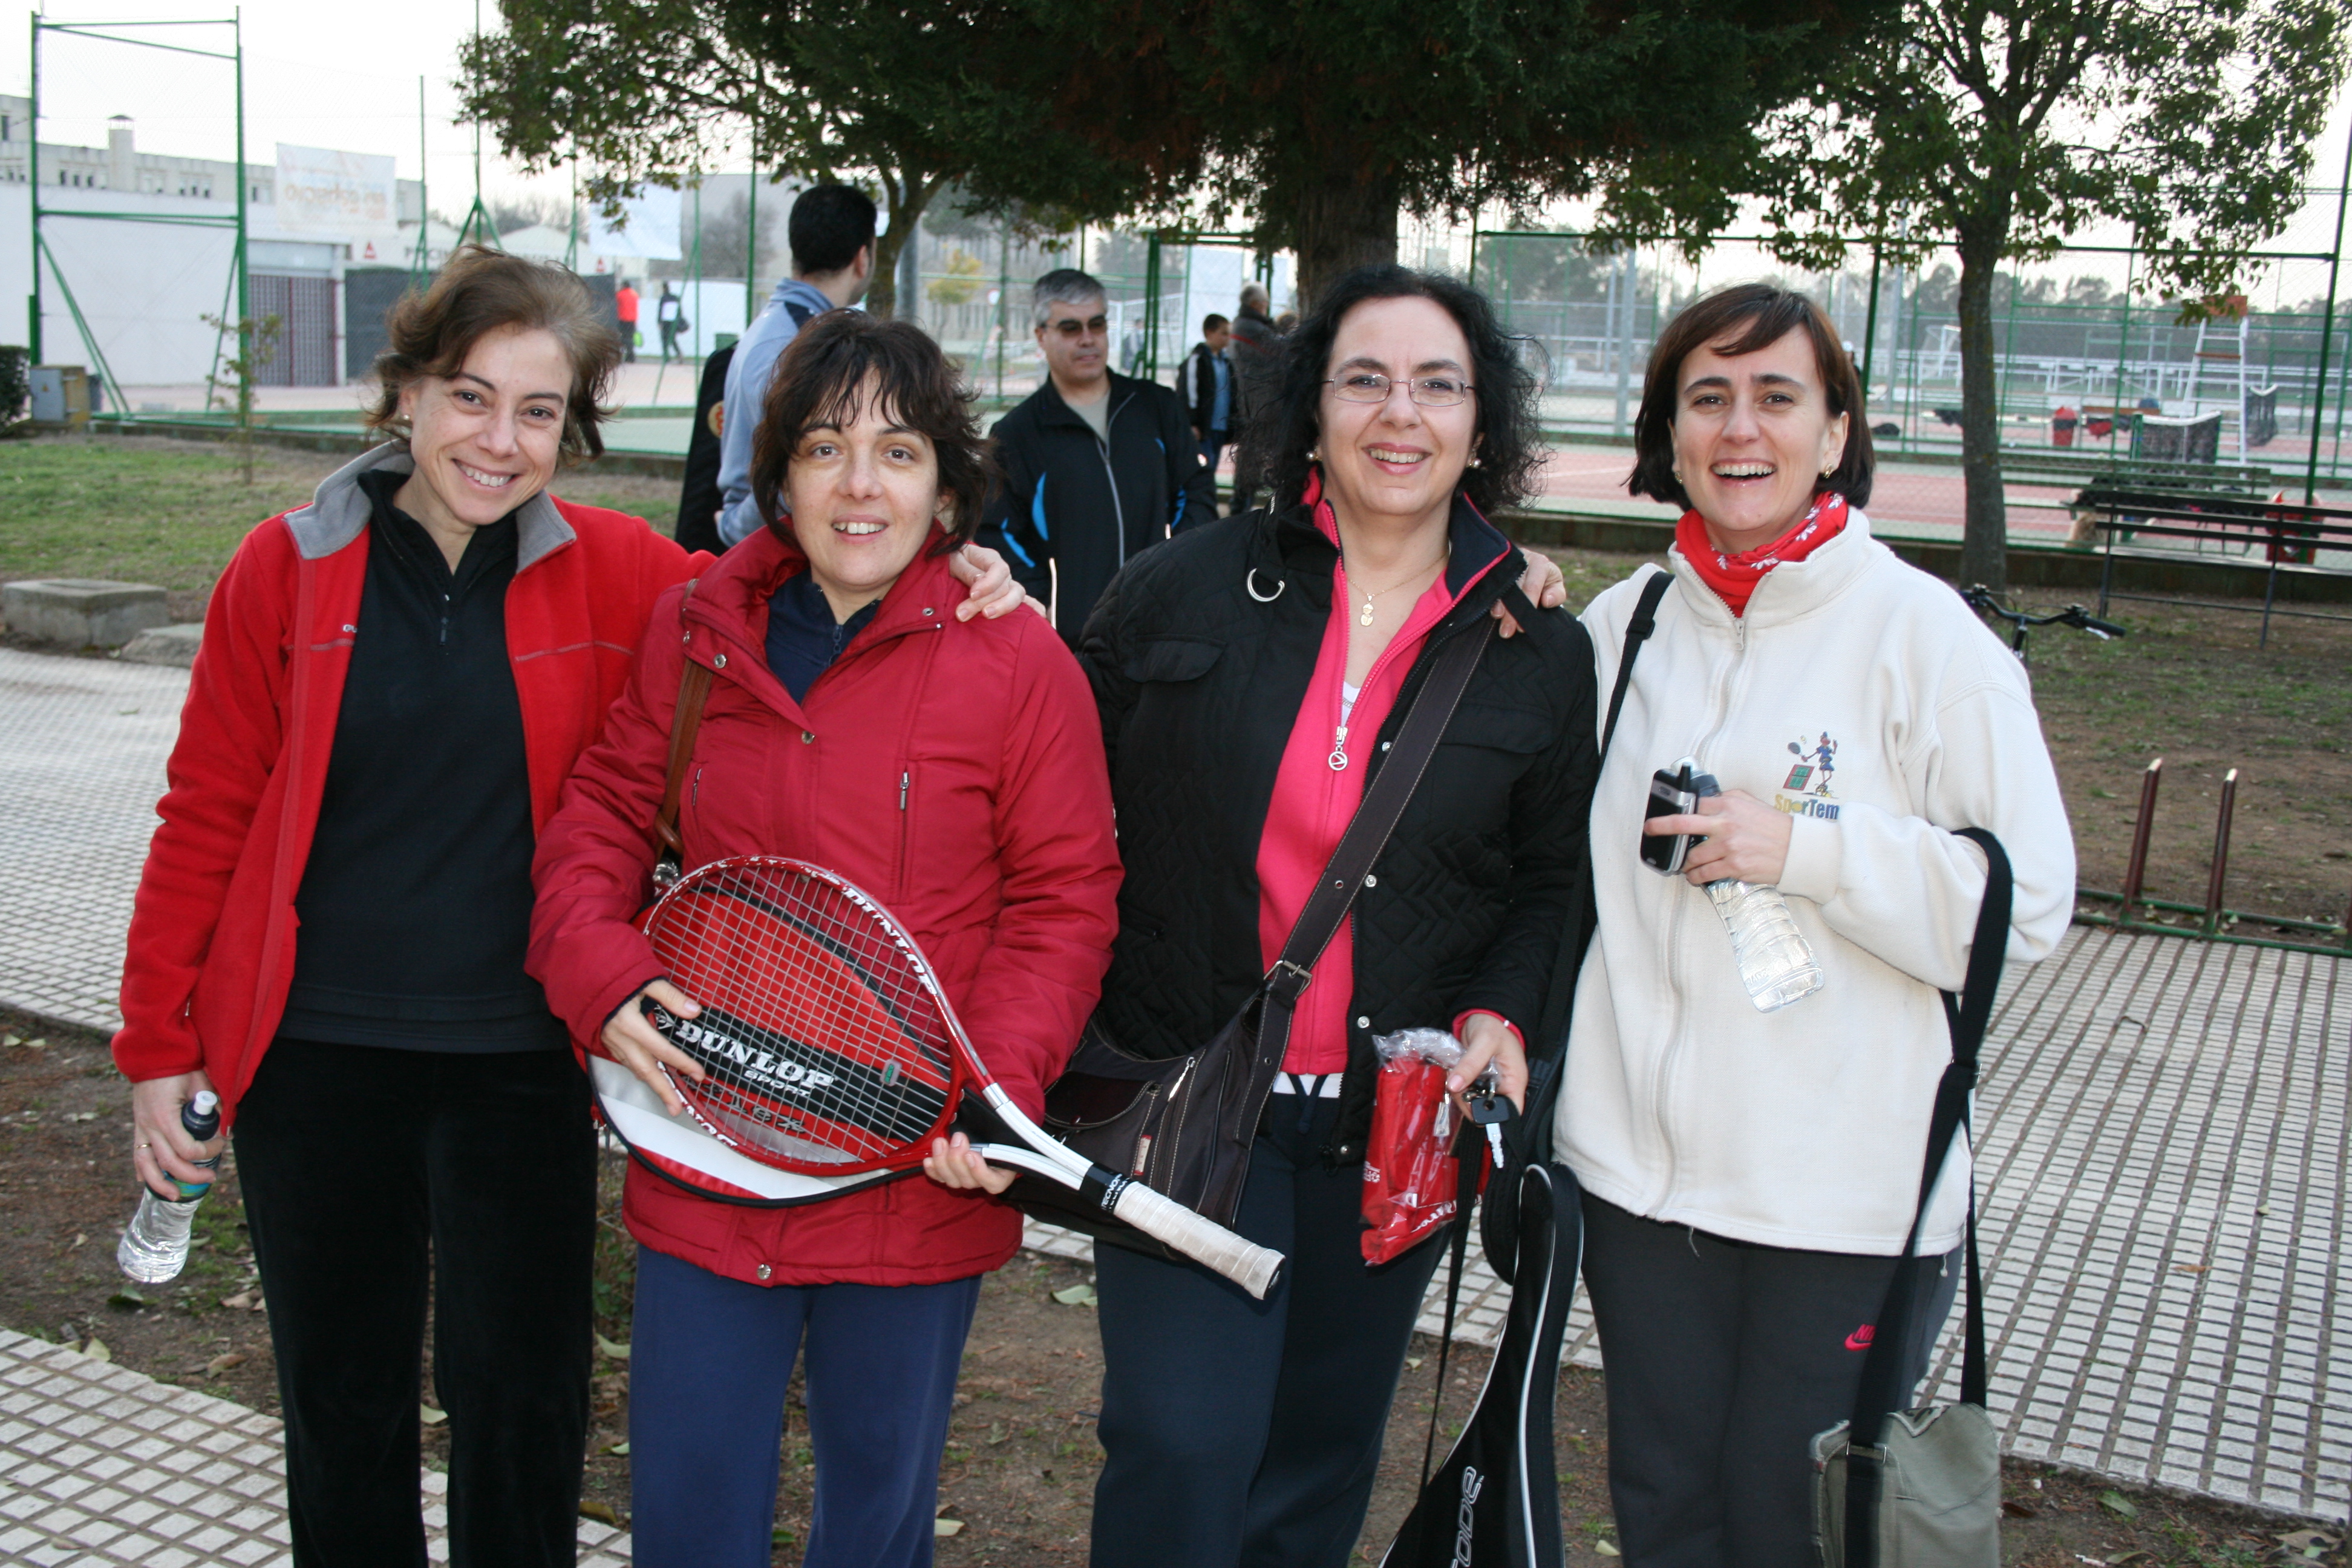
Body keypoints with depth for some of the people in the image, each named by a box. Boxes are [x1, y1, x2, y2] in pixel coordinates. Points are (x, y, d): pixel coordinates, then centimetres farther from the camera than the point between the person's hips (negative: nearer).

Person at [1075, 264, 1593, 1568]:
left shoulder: (1541, 651, 1)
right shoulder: (1183, 589, -4)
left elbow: (1554, 877, 8)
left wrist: (1501, 1016, -7)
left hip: (1397, 1120, 2)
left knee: (1319, 1458, 16)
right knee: (1181, 1447, -8)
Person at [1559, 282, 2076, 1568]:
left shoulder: (1921, 631, -7)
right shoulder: (1620, 626, 5)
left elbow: (2029, 903, -10)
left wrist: (1811, 849, -19)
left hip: (1849, 1192, -4)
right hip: (1640, 1169, 4)